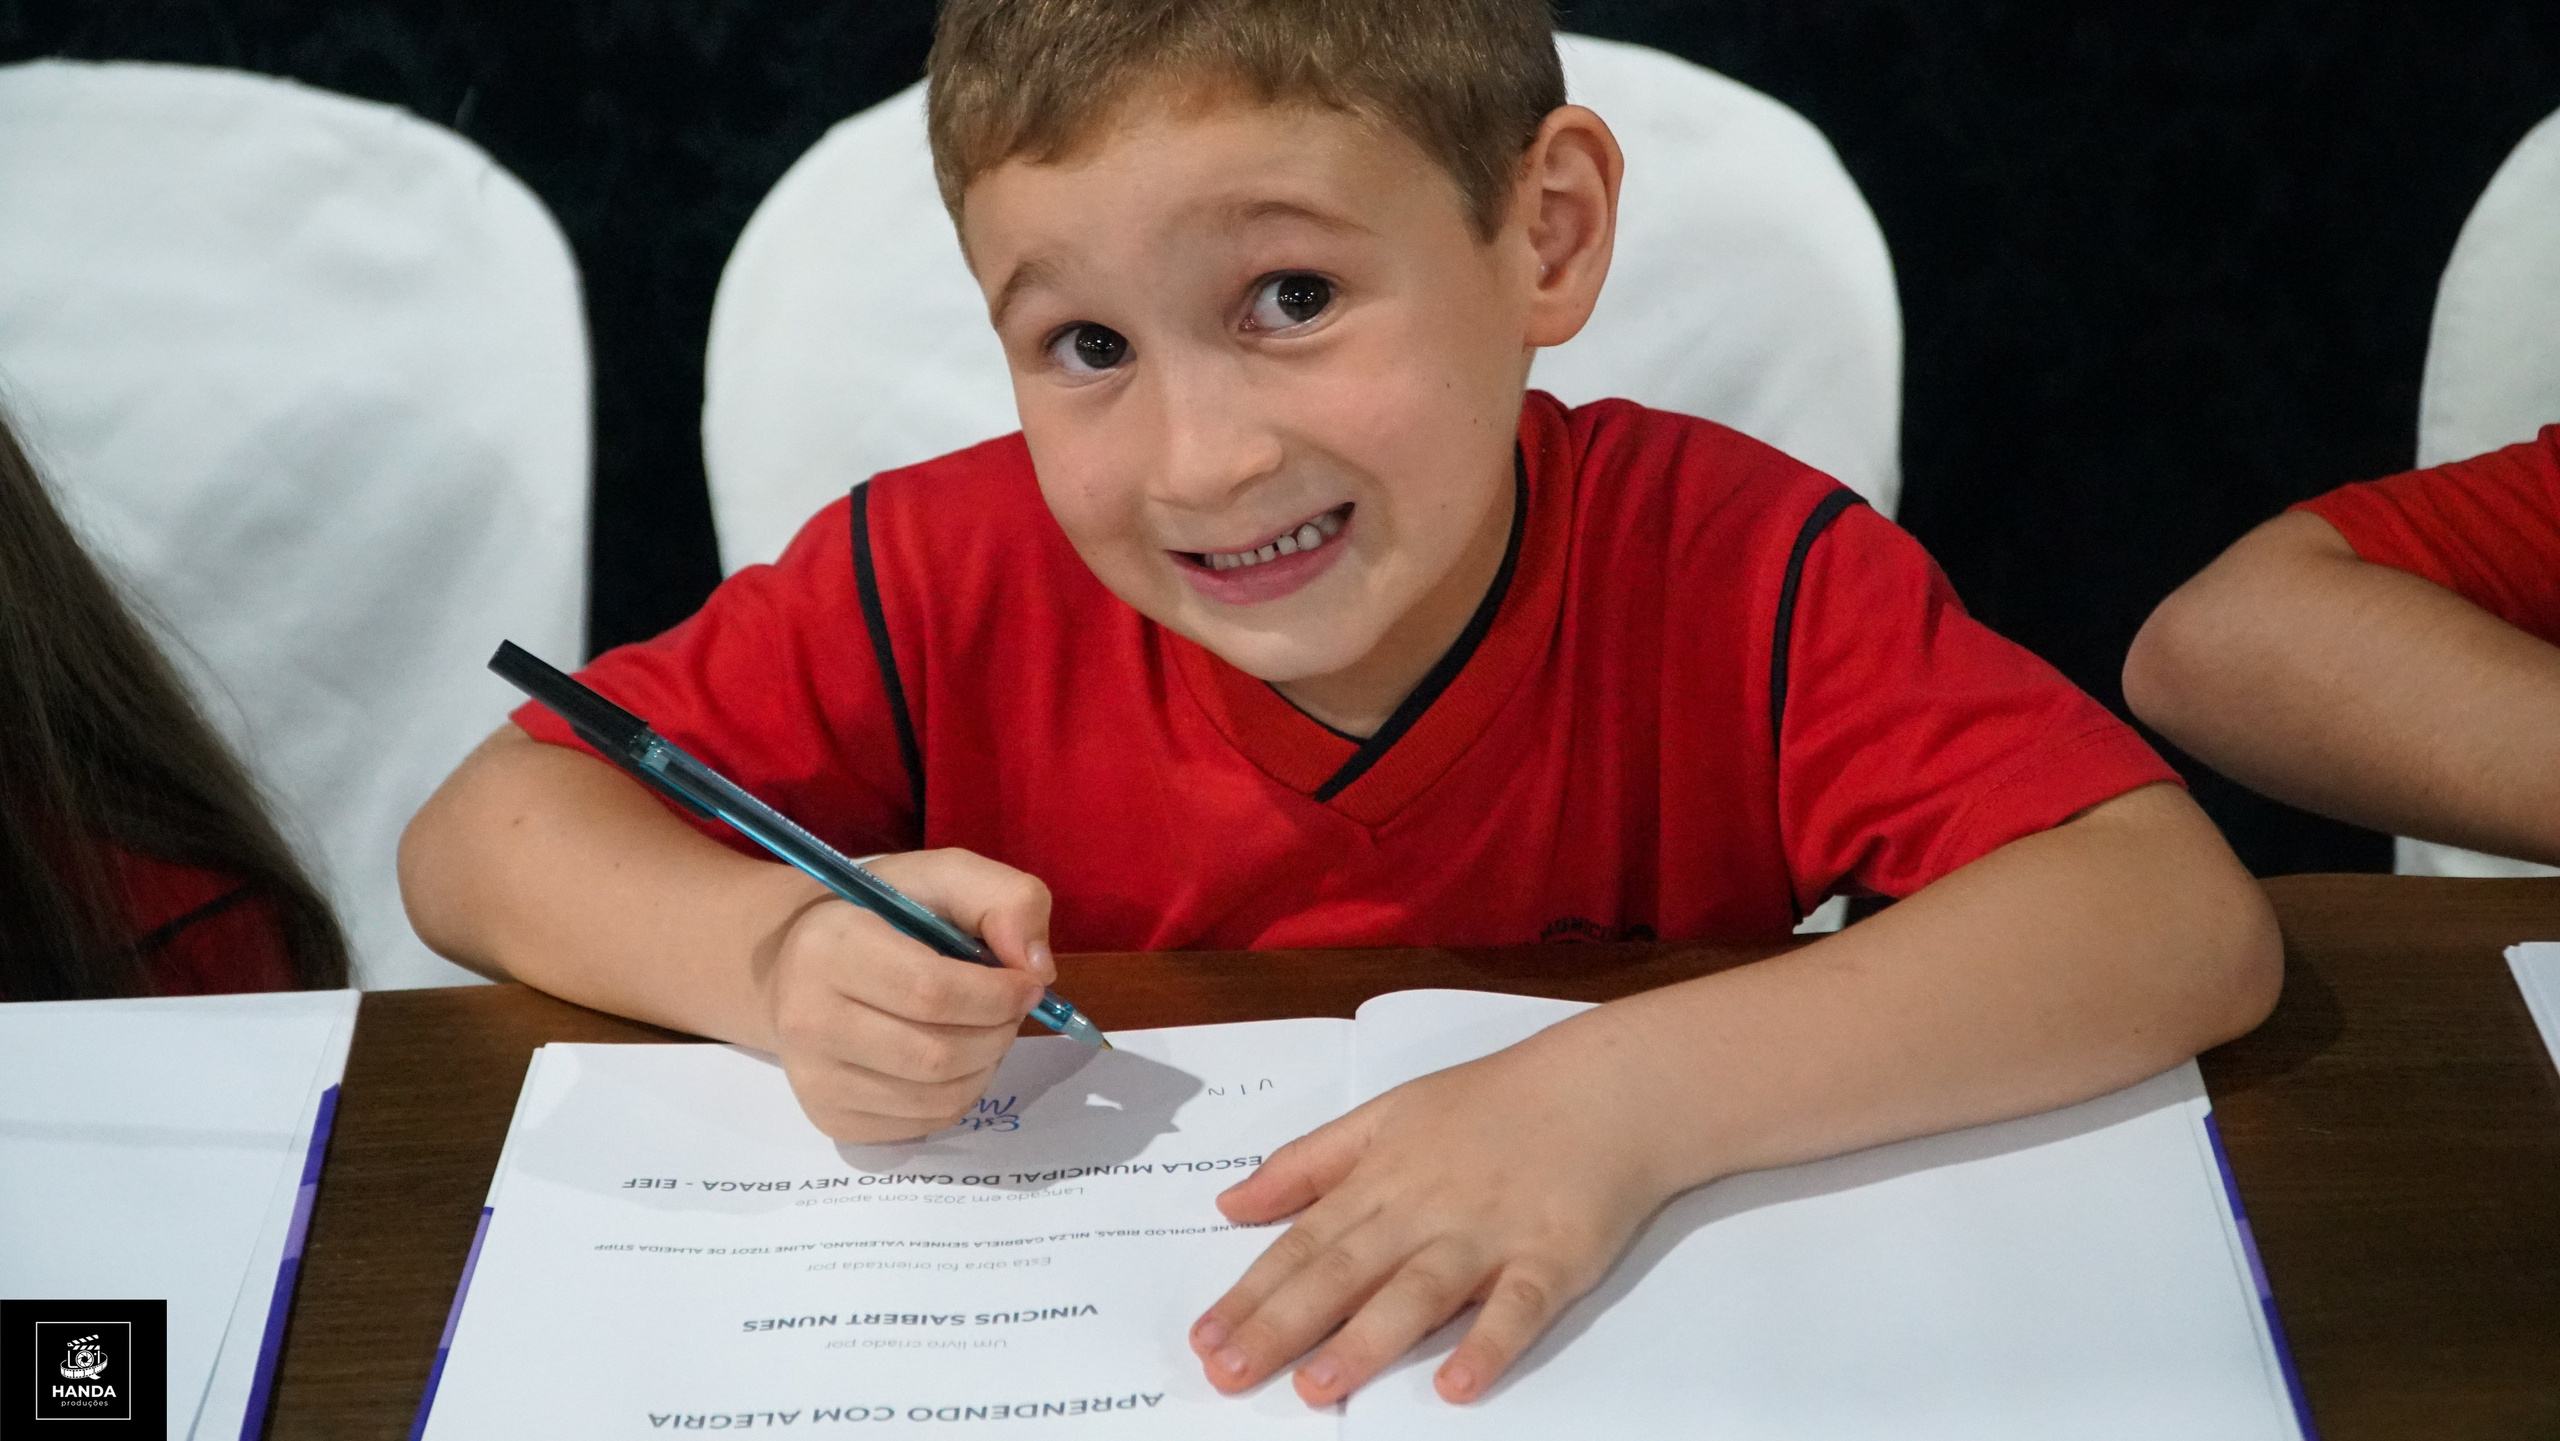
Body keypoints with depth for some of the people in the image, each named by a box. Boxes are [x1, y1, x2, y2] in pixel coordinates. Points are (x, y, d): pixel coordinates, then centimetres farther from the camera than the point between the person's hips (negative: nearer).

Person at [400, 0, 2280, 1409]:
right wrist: (777, 956, -27)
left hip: (1601, 1367, -1)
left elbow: (2193, 925, -25)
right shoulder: (953, 584, -13)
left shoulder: (1730, 571, -17)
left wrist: (1628, 1096, -36)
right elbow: (479, 839, -6)